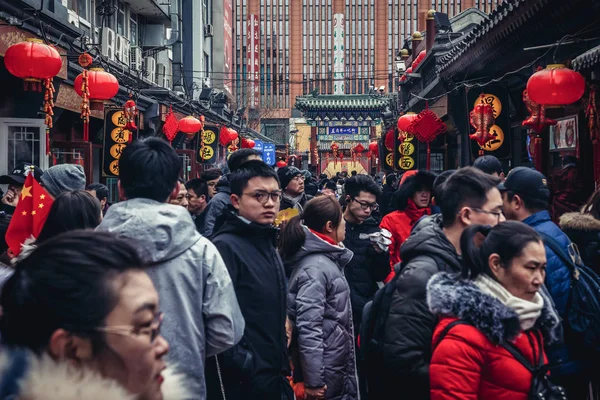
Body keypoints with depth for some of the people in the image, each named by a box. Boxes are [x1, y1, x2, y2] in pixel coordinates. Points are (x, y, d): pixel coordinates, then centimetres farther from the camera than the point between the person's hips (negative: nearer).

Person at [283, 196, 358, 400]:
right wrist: (313, 381, -24)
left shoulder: (327, 259, 9)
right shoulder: (315, 267, -20)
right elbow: (308, 327, -25)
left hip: (337, 366, 9)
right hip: (325, 373, -9)